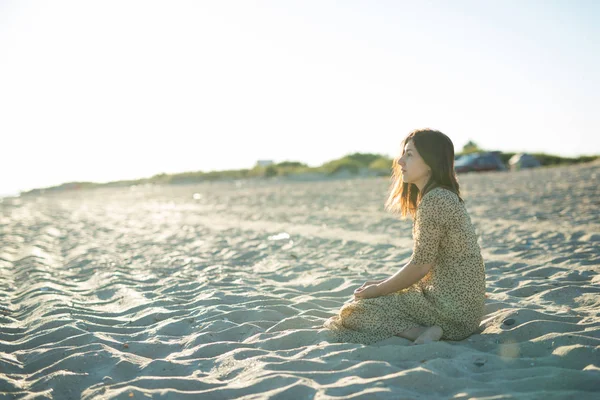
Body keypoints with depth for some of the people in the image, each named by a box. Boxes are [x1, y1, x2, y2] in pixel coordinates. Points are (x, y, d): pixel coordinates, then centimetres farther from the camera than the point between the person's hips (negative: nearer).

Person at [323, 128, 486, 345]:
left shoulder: (434, 200, -19)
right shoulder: (442, 197, 12)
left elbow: (420, 266, -17)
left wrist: (379, 289, -4)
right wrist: (384, 283, 11)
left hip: (452, 308, -10)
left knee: (352, 312, -7)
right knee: (360, 301, 20)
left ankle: (425, 333, -13)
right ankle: (432, 329, 5)